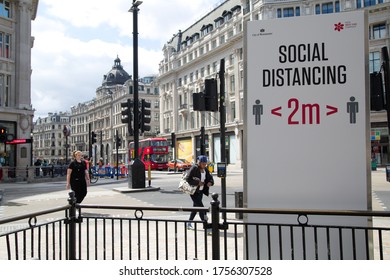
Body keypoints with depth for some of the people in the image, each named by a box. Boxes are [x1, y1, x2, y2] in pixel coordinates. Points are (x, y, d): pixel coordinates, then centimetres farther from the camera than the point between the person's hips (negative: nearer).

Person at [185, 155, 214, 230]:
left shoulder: (205, 170, 5)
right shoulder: (194, 168, -16)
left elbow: (210, 177, 14)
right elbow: (188, 178, -21)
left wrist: (210, 182, -9)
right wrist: (197, 183, -24)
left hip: (200, 191, 8)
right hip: (194, 191, -8)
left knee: (196, 207, 15)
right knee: (200, 207, -12)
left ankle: (189, 223, 28)